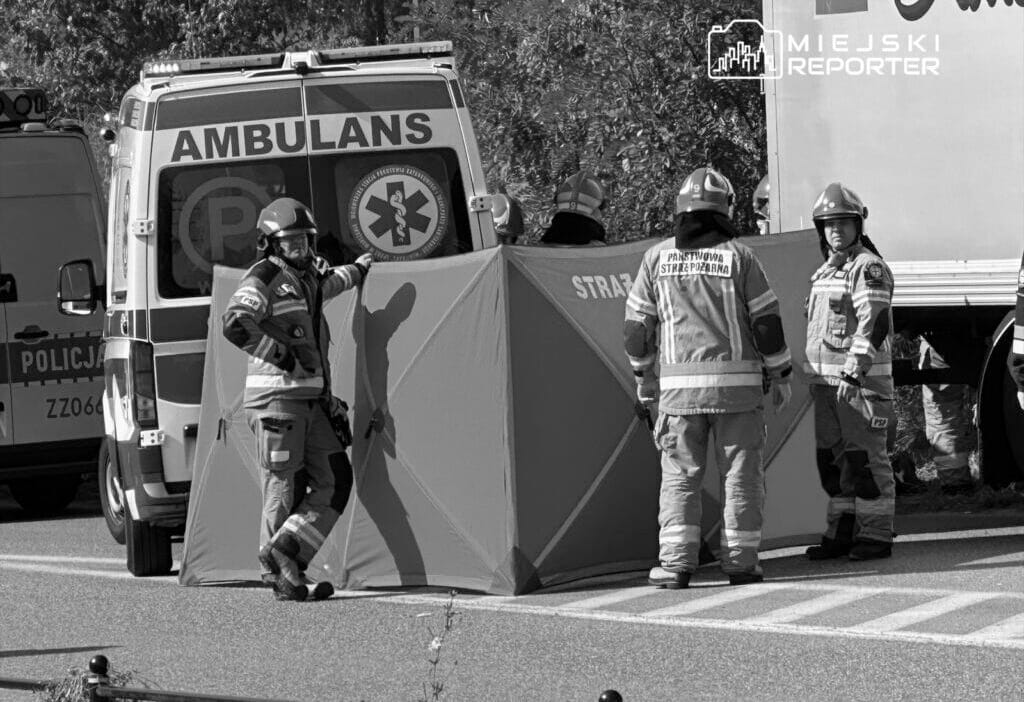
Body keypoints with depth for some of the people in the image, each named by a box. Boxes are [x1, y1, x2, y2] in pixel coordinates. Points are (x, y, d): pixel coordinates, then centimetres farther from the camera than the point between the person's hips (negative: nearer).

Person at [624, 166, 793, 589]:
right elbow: (767, 321, -3)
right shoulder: (738, 256, -3)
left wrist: (643, 375, 21)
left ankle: (675, 564, -3)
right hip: (736, 380, -2)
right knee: (742, 475, 6)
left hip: (679, 386, 2)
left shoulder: (658, 257, 3)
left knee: (679, 475, 6)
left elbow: (637, 325, 7)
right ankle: (740, 561, 5)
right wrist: (780, 375, 8)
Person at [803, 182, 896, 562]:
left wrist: (853, 374, -26)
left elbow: (873, 324, -20)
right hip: (827, 381, 9)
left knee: (865, 457, -7)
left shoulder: (869, 268, -10)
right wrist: (814, 377, 21)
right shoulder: (826, 271, 18)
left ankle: (876, 536, -4)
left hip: (861, 380, -9)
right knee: (832, 459, 9)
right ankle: (841, 533, 15)